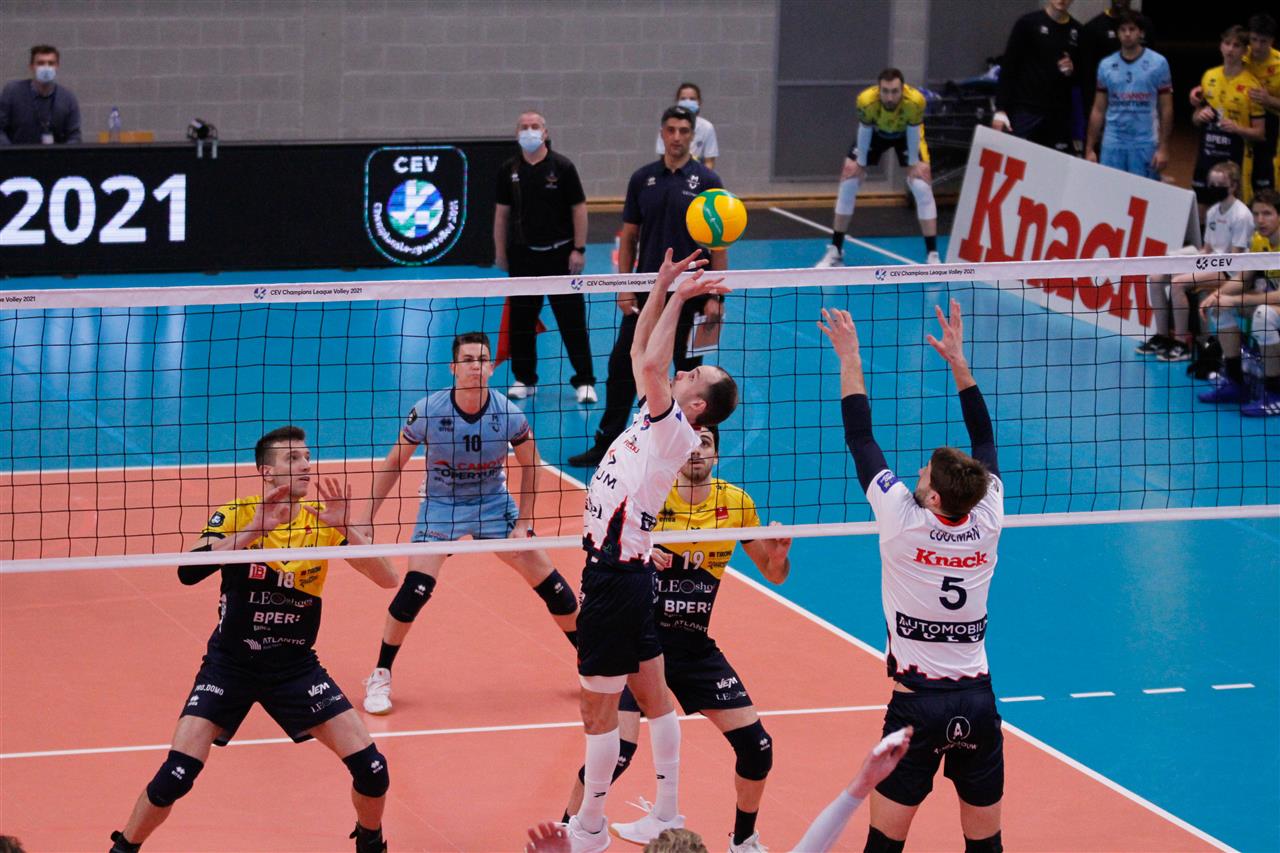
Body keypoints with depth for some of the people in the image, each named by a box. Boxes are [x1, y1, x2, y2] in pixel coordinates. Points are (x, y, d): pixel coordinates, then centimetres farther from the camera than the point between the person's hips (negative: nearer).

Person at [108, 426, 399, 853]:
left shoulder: (323, 520, -6)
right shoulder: (236, 515, -11)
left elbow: (388, 579, -14)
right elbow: (189, 572, -27)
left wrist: (343, 526, -28)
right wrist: (257, 526, -34)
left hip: (295, 666, 2)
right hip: (229, 662, -2)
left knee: (370, 767, -7)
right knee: (175, 777, -16)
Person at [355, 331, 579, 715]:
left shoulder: (508, 413, -17)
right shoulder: (428, 411, -20)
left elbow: (530, 465, 1)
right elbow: (393, 464, -5)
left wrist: (523, 522, -5)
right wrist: (367, 518, -6)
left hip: (494, 504, 2)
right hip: (440, 506, -2)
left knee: (552, 586, -3)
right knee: (416, 588, -21)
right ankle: (380, 677, -4)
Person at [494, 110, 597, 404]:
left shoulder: (562, 167, -5)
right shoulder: (508, 171, 3)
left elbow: (578, 209, -3)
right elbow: (502, 212, 9)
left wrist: (579, 249, -8)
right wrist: (500, 251, 6)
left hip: (559, 253, -3)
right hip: (523, 255, 3)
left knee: (572, 320, -3)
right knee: (521, 321, 6)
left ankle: (584, 382, 2)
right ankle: (524, 380, 19)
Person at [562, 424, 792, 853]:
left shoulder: (735, 502, 1)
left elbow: (774, 575, 10)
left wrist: (778, 554, -13)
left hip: (694, 644, 4)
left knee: (755, 744, -1)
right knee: (618, 748, -18)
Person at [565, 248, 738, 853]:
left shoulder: (677, 433, -15)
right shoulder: (657, 416, 8)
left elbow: (649, 363, -29)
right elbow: (641, 354, 17)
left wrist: (678, 299, -22)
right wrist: (663, 287, 9)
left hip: (617, 574, -9)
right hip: (623, 571, 9)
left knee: (598, 708, 0)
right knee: (651, 694, 15)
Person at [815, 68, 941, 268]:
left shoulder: (915, 101, -40)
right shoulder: (866, 100, -38)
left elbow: (913, 132, -22)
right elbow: (864, 130, -20)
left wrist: (914, 165, -14)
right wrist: (860, 164, -10)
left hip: (905, 134, -1)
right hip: (876, 132, 1)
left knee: (922, 186, -13)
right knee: (848, 181, -4)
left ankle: (932, 256, -7)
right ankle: (835, 252, 8)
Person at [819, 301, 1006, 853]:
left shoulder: (904, 522, -12)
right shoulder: (988, 522, -3)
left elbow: (860, 440, -3)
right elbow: (985, 436, 12)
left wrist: (850, 358, 6)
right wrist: (957, 359, 18)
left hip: (917, 703, -4)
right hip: (977, 700, 4)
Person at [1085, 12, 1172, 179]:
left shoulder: (1158, 63, 0)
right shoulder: (1106, 65, 8)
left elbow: (1166, 109, 0)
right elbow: (1098, 110, 11)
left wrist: (1163, 148, -6)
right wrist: (1089, 149, 6)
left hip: (1145, 145, -2)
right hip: (1113, 144, 2)